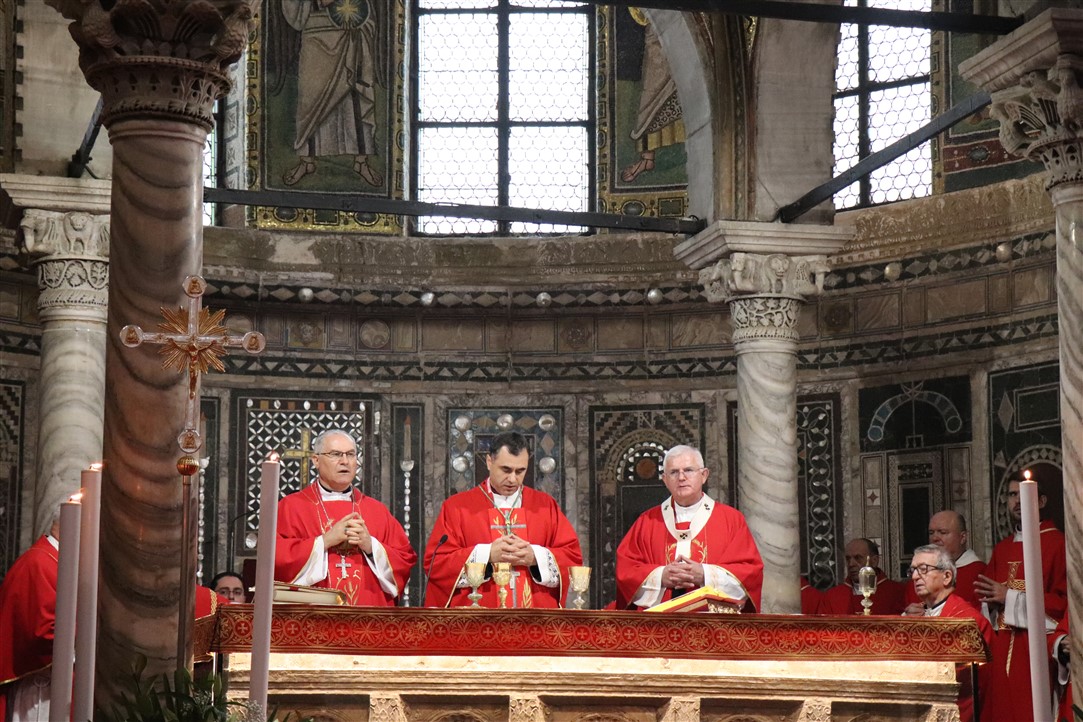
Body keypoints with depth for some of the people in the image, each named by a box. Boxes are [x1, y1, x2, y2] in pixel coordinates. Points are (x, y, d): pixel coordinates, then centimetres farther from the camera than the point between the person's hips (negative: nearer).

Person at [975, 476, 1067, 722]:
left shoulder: (1058, 545, -4)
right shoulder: (1001, 549, 17)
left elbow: (1064, 602, -12)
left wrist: (1010, 597, -14)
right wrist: (991, 601, -3)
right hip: (1001, 652, 6)